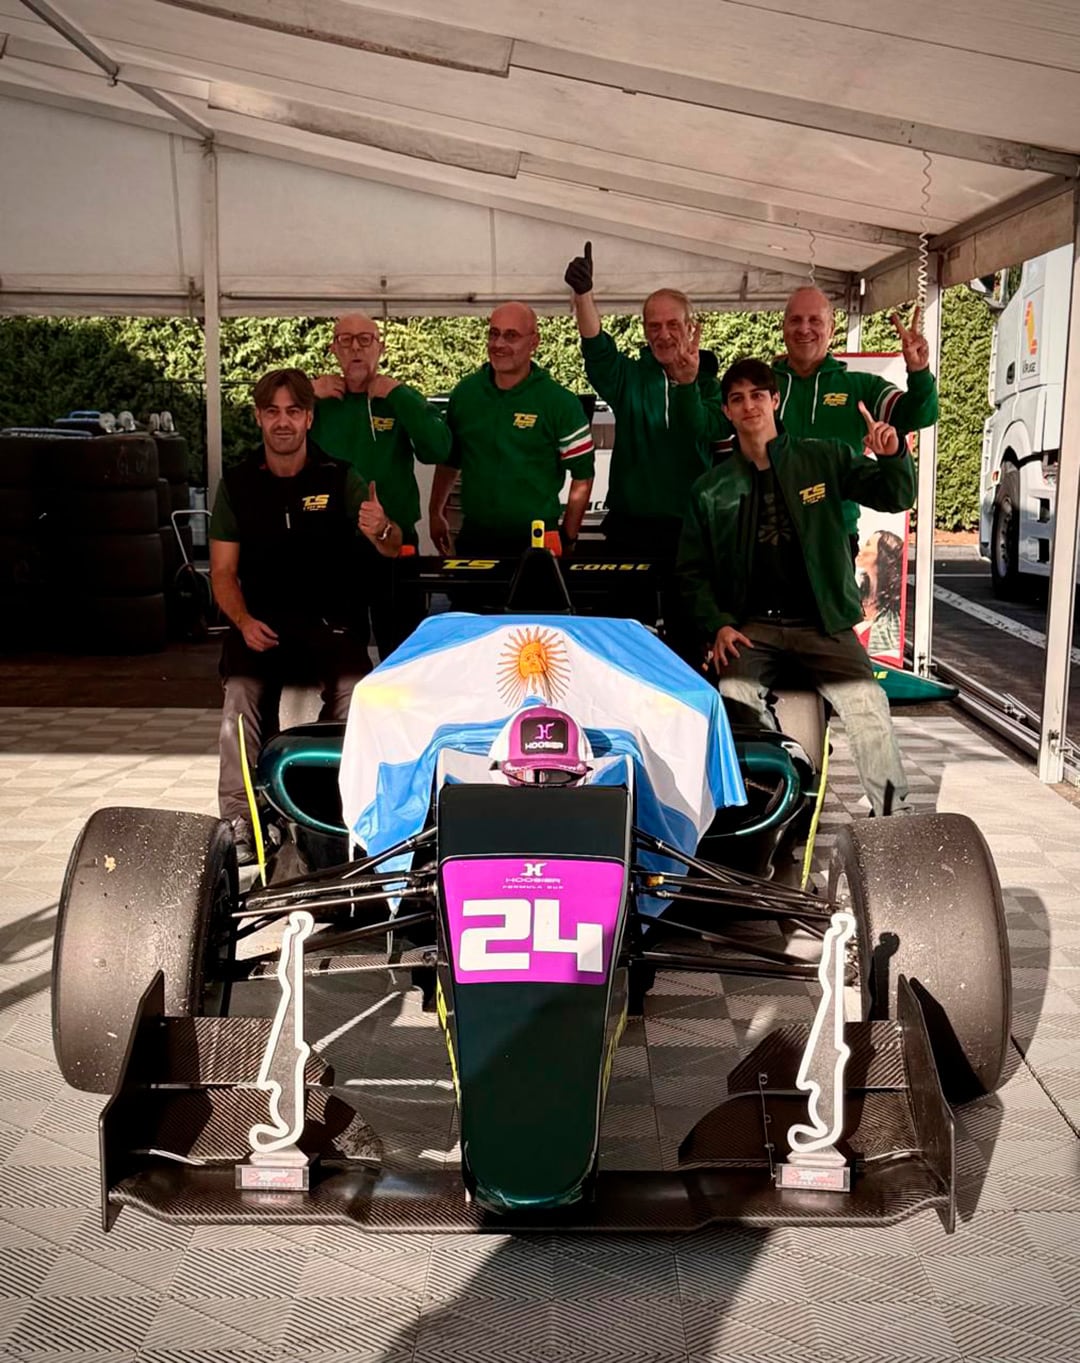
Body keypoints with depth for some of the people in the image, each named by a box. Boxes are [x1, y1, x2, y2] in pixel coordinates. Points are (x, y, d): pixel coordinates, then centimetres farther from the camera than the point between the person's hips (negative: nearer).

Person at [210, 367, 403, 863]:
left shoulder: (339, 478, 6)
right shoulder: (237, 484, 10)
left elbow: (392, 548, -5)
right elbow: (223, 571, 10)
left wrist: (381, 530, -31)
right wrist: (244, 622, -11)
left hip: (330, 623, -1)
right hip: (260, 624, 1)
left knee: (355, 691, -31)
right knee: (242, 693, -29)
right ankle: (238, 822, -23)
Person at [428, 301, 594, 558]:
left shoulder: (560, 402, -8)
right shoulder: (465, 392, 4)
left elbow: (582, 475, -4)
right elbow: (449, 459, 15)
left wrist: (568, 539, -5)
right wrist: (436, 513, 13)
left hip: (537, 540, -3)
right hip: (474, 537, 3)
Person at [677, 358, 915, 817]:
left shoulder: (824, 459, 7)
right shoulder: (711, 489, 11)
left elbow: (896, 497, 6)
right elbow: (693, 571, 12)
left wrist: (893, 457, -16)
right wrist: (718, 625, -4)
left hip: (823, 622, -1)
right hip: (751, 625, 1)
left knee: (868, 705, -22)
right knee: (733, 699, -28)